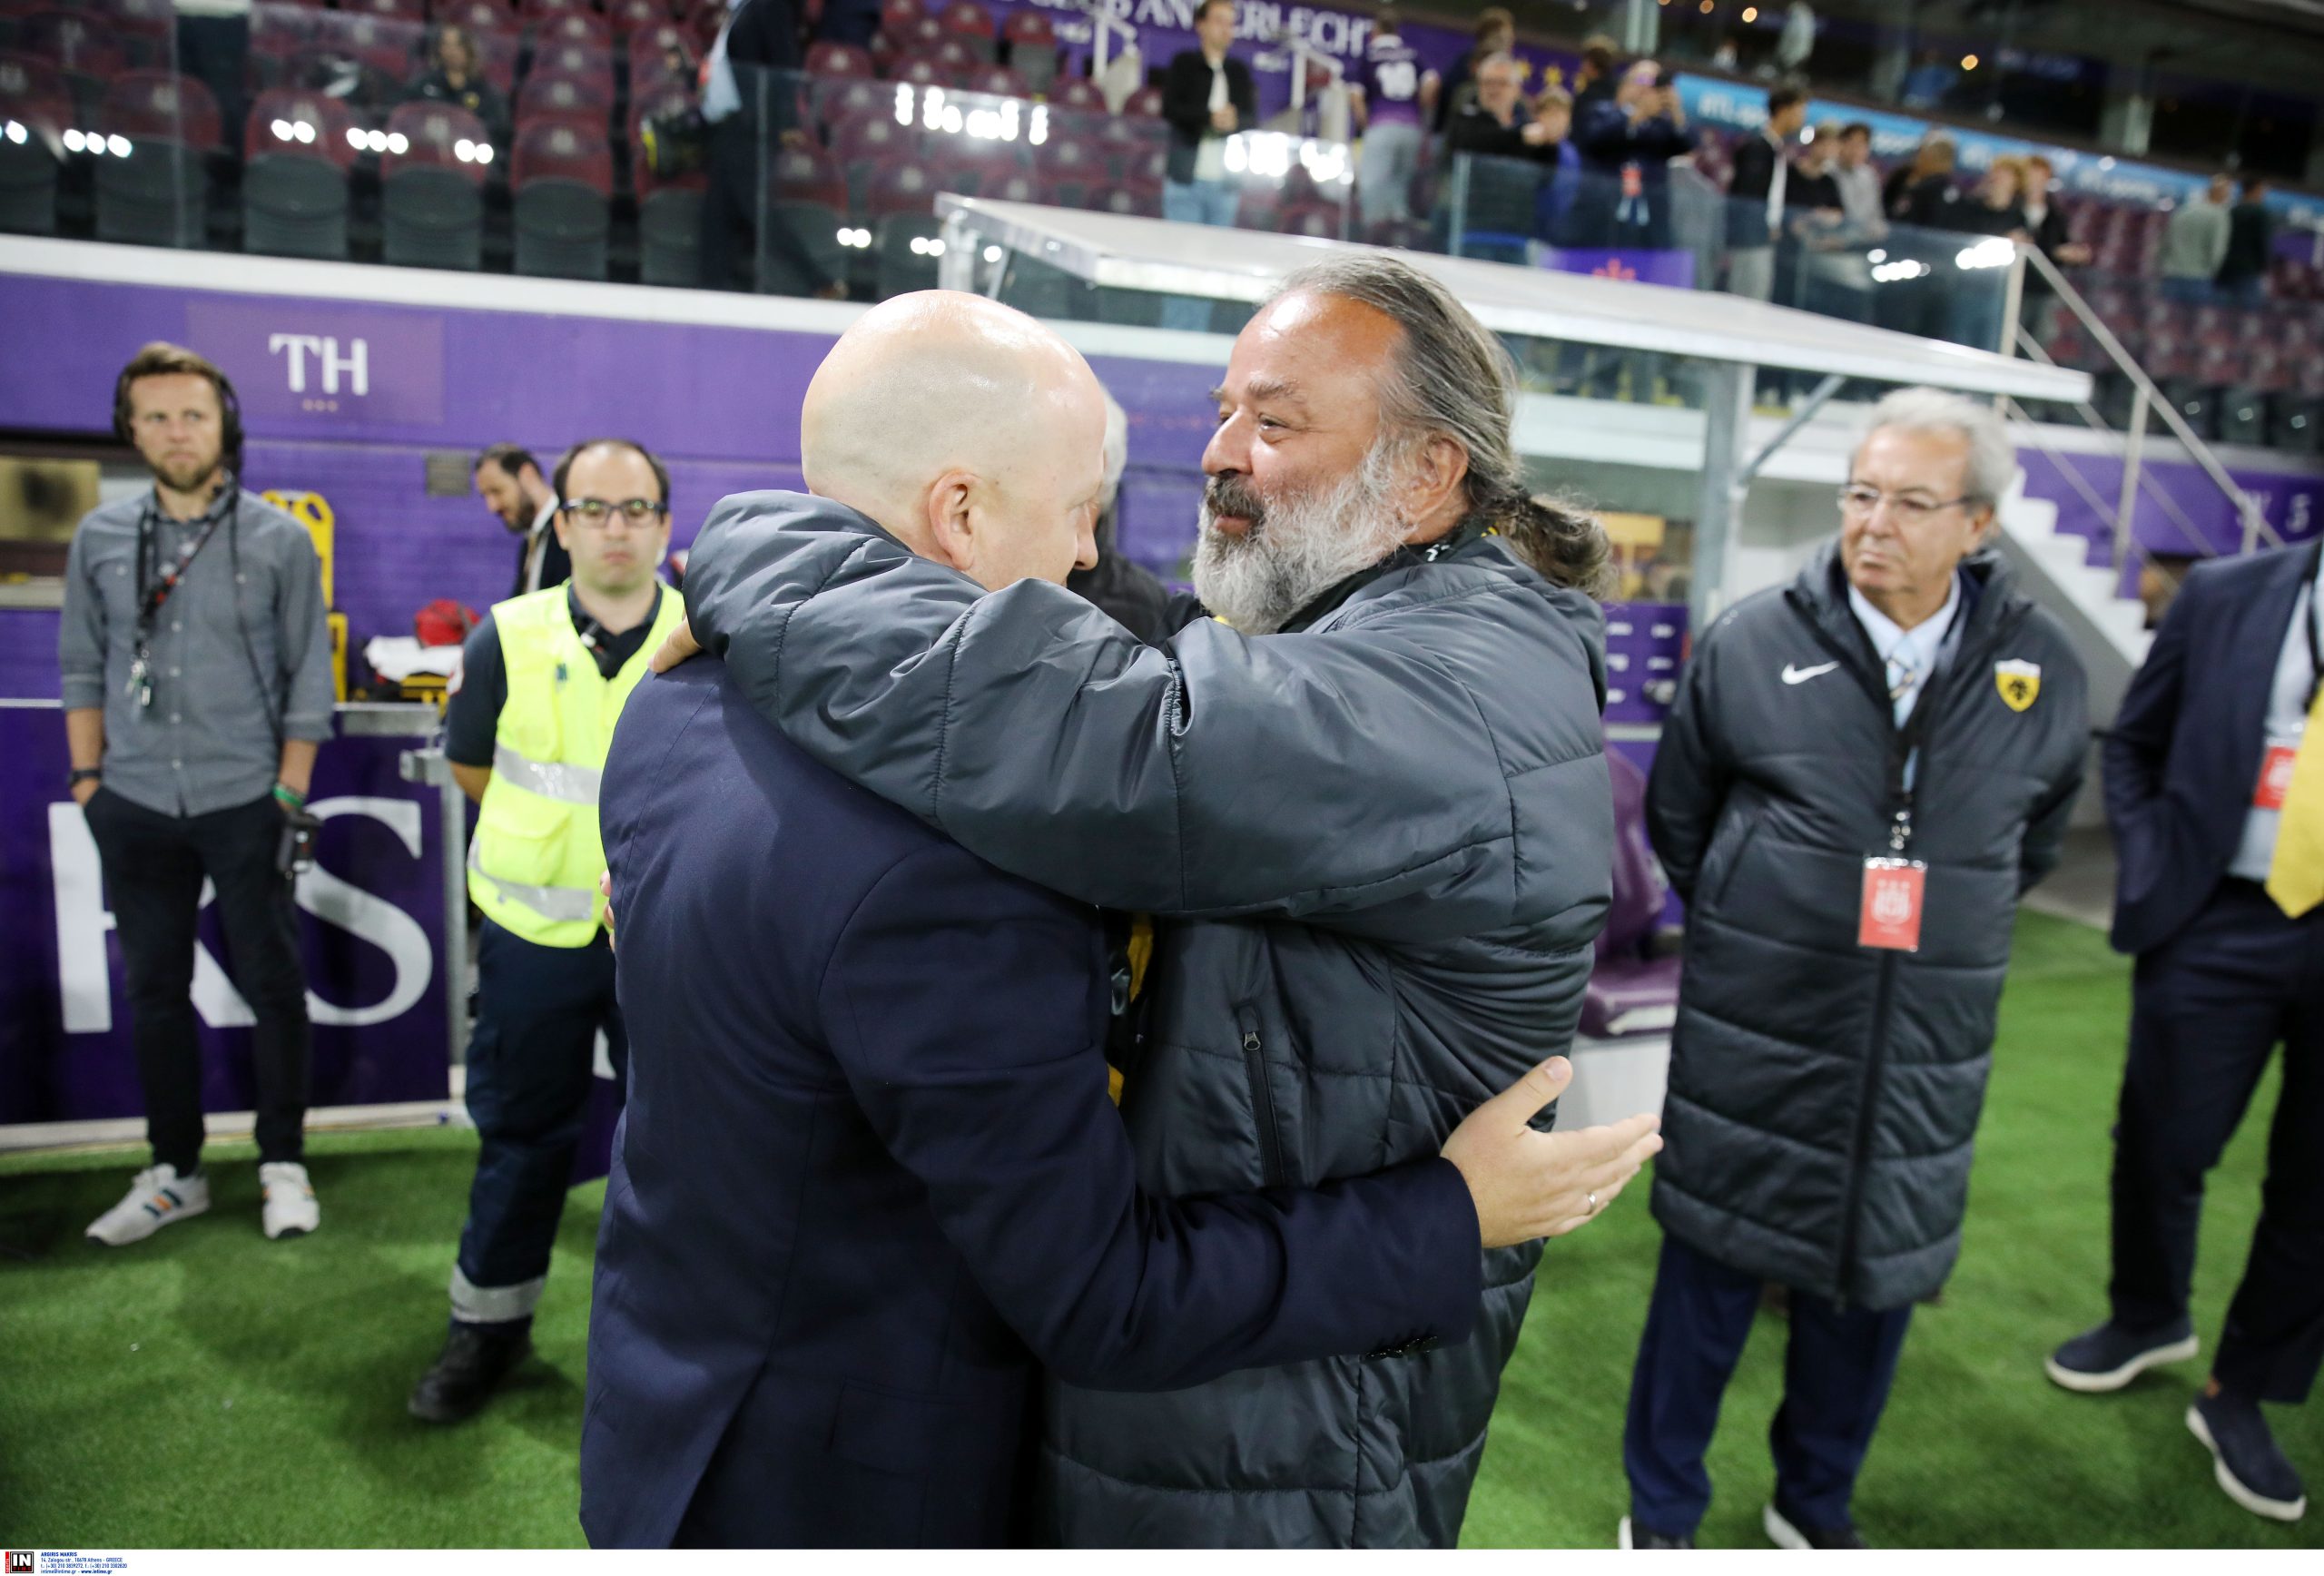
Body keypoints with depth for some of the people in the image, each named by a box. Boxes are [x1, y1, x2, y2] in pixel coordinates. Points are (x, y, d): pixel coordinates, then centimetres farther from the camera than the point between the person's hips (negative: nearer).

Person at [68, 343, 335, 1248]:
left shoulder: (279, 540, -3)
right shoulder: (101, 538, 5)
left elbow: (308, 681, -2)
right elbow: (84, 670, 11)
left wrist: (290, 797, -5)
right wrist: (88, 780, 5)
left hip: (245, 804, -3)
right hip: (137, 807, 3)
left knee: (273, 987, 3)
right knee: (155, 991, 11)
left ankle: (282, 1165, 18)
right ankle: (174, 1172, 24)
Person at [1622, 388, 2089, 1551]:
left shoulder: (2041, 671, 0)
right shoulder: (1752, 643, -7)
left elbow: (2033, 845, 17)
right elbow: (1676, 817, 8)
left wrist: (1936, 930, 13)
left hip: (1924, 1054, 3)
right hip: (1753, 1036, -2)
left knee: (1873, 1280, 16)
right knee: (1711, 1274, 6)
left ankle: (1813, 1505, 40)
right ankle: (1660, 1514, 28)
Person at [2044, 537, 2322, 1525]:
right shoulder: (2224, 595, -1)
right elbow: (2134, 744, 8)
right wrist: (2152, 874, -2)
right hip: (2220, 924, 0)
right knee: (2161, 1148, 11)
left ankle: (2241, 1393, 29)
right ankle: (2147, 1321, 38)